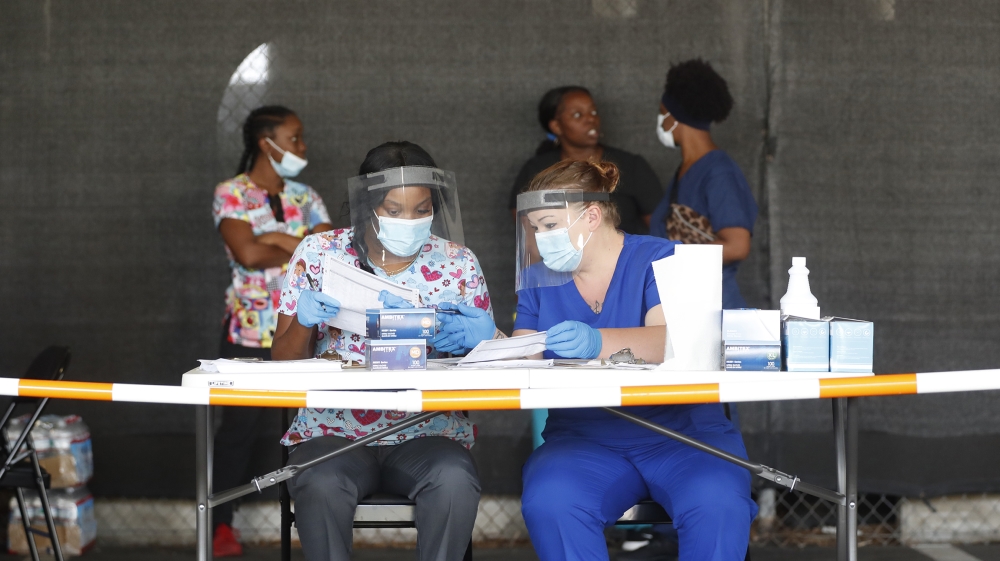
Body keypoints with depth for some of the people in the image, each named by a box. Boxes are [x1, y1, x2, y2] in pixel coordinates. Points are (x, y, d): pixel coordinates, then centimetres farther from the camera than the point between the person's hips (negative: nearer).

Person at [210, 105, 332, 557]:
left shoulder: (305, 197, 10)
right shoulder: (231, 194, -4)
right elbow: (248, 254, -19)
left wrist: (282, 240, -14)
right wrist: (304, 248, -6)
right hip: (249, 333, -4)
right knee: (239, 427, 2)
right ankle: (222, 524, 11)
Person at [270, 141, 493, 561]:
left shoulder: (458, 263, 4)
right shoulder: (318, 254, 3)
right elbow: (282, 364, 5)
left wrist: (480, 339, -17)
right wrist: (304, 322, -17)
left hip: (428, 432, 1)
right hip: (332, 429, 0)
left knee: (455, 481, -33)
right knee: (321, 485, -34)